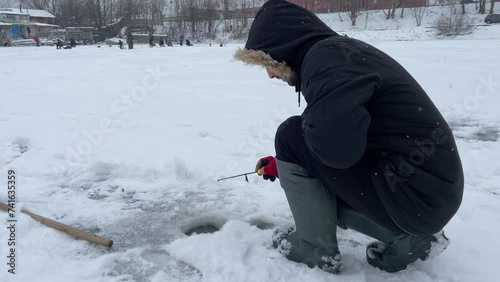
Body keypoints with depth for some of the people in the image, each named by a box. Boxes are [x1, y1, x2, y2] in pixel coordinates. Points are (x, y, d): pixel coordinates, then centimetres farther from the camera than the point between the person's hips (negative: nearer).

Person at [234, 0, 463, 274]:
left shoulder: (326, 55, -18)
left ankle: (316, 248, 5)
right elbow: (338, 140, 20)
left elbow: (335, 145, -32)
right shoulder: (338, 52, 12)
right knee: (317, 192, 25)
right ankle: (409, 237, 15)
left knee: (291, 136, -10)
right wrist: (284, 166, 22)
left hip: (417, 195, -10)